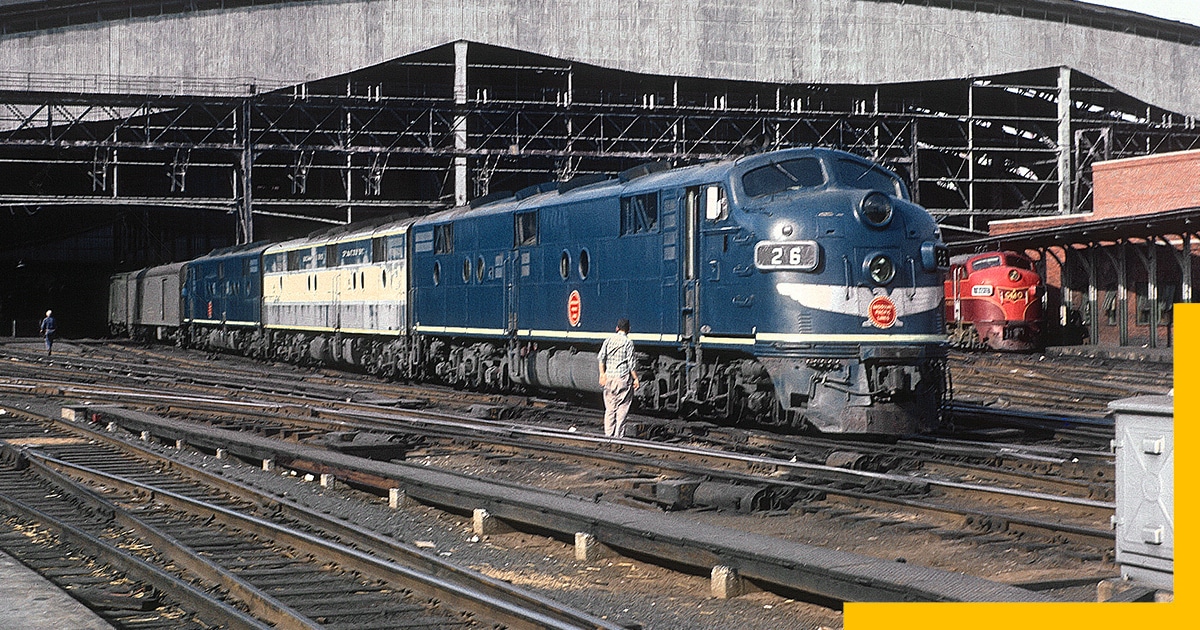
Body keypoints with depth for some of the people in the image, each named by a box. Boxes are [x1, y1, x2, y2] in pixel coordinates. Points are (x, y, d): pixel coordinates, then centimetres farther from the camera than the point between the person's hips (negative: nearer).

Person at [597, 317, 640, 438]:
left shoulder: (608, 340, 7)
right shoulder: (628, 342, -4)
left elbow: (601, 357, -1)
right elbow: (631, 363, -7)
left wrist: (602, 374, 0)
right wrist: (636, 378, 0)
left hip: (609, 377, 4)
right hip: (623, 378, -4)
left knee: (609, 408, 9)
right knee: (622, 408, 1)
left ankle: (609, 433, 8)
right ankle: (619, 434, -2)